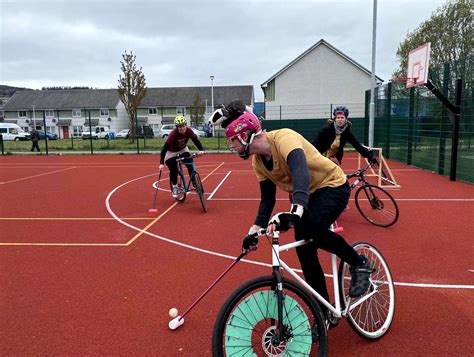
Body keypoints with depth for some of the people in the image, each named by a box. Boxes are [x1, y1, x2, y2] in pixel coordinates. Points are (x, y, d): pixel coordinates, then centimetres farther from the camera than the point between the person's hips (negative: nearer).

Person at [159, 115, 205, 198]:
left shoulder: (188, 131, -25)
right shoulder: (173, 134, -35)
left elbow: (195, 140, -17)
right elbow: (165, 148, -34)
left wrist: (201, 150, -37)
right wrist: (161, 163, -39)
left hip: (183, 150, 3)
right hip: (171, 152, -3)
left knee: (191, 165, -16)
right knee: (173, 170, -15)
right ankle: (174, 186, 11)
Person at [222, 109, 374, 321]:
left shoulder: (283, 138, -28)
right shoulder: (258, 162, -3)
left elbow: (301, 171, -46)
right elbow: (267, 198, 5)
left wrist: (295, 211, -61)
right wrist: (255, 230, -4)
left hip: (333, 186, -8)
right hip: (307, 194, 8)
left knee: (310, 227, -35)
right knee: (304, 249, 2)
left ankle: (359, 263, -8)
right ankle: (325, 314, 18)